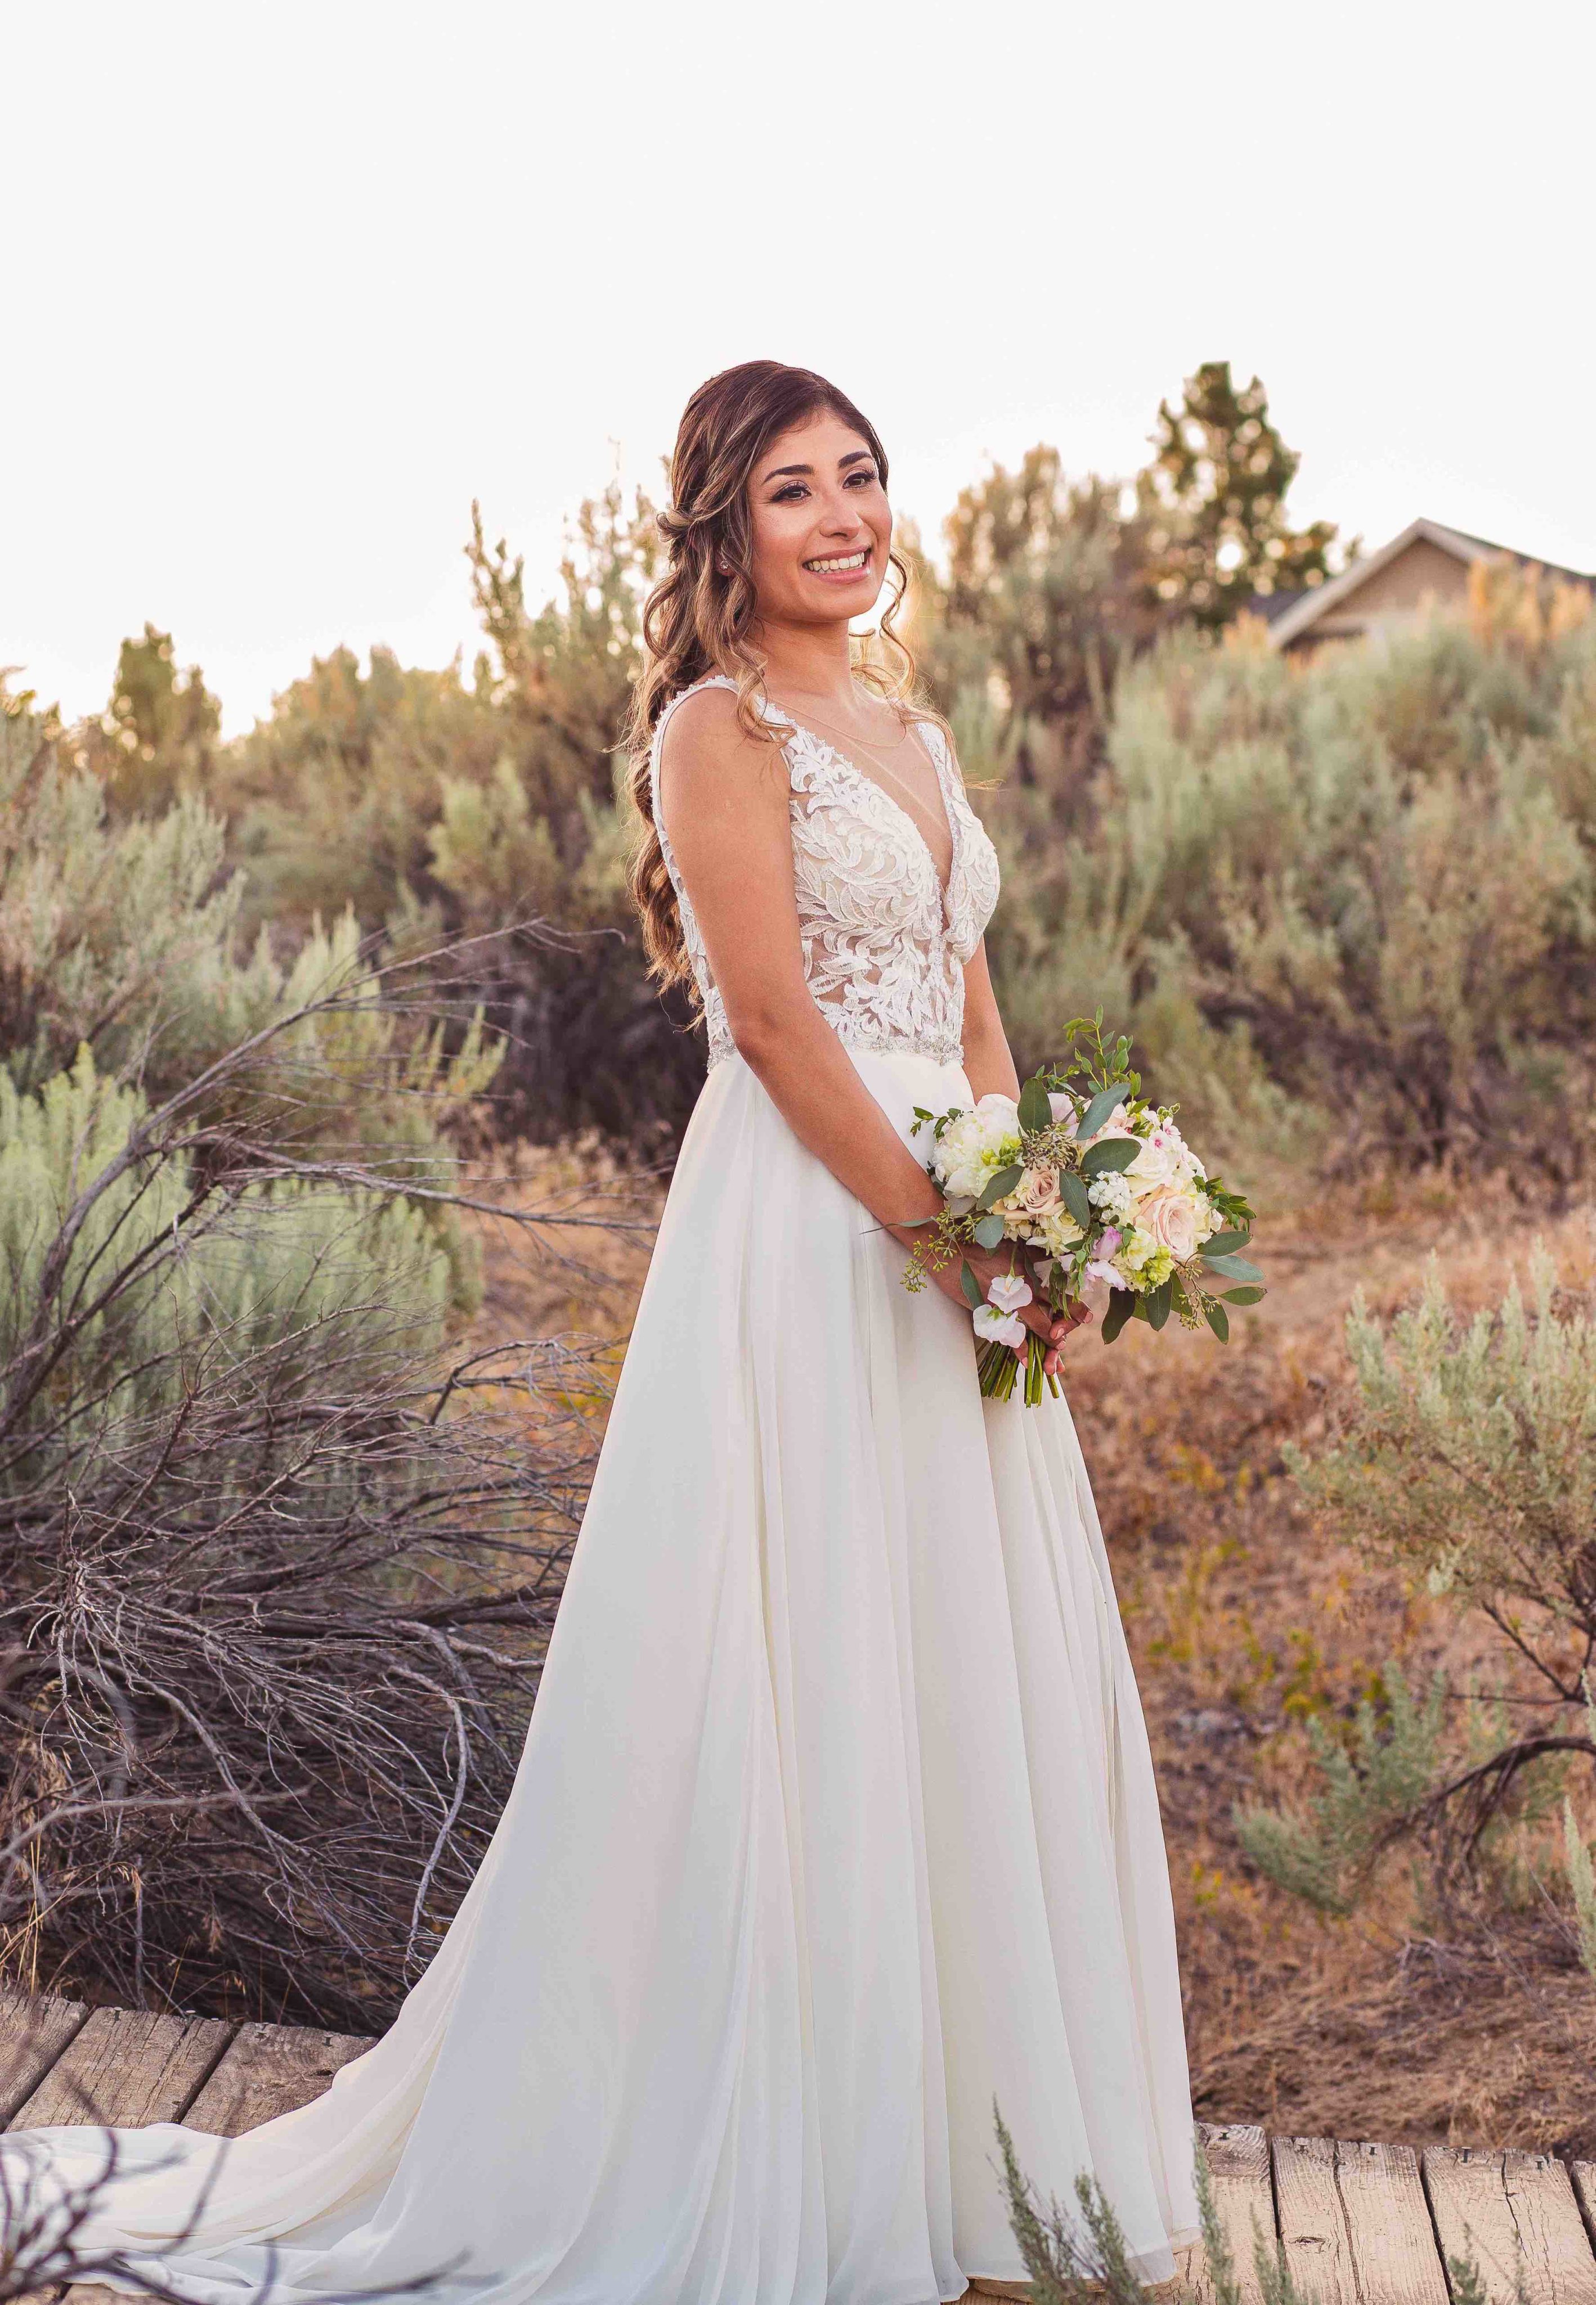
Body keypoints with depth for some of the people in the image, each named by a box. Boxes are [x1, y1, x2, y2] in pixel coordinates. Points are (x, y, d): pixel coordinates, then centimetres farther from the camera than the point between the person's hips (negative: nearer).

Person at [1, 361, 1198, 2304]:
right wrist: (941, 1227, -16)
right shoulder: (720, 725, -6)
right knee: (787, 1676, -2)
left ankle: (950, 2125, 27)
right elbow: (773, 1016, -14)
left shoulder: (912, 727, 18)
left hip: (943, 1228, 8)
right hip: (799, 1234, -8)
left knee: (977, 1675, 12)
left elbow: (970, 1007, 16)